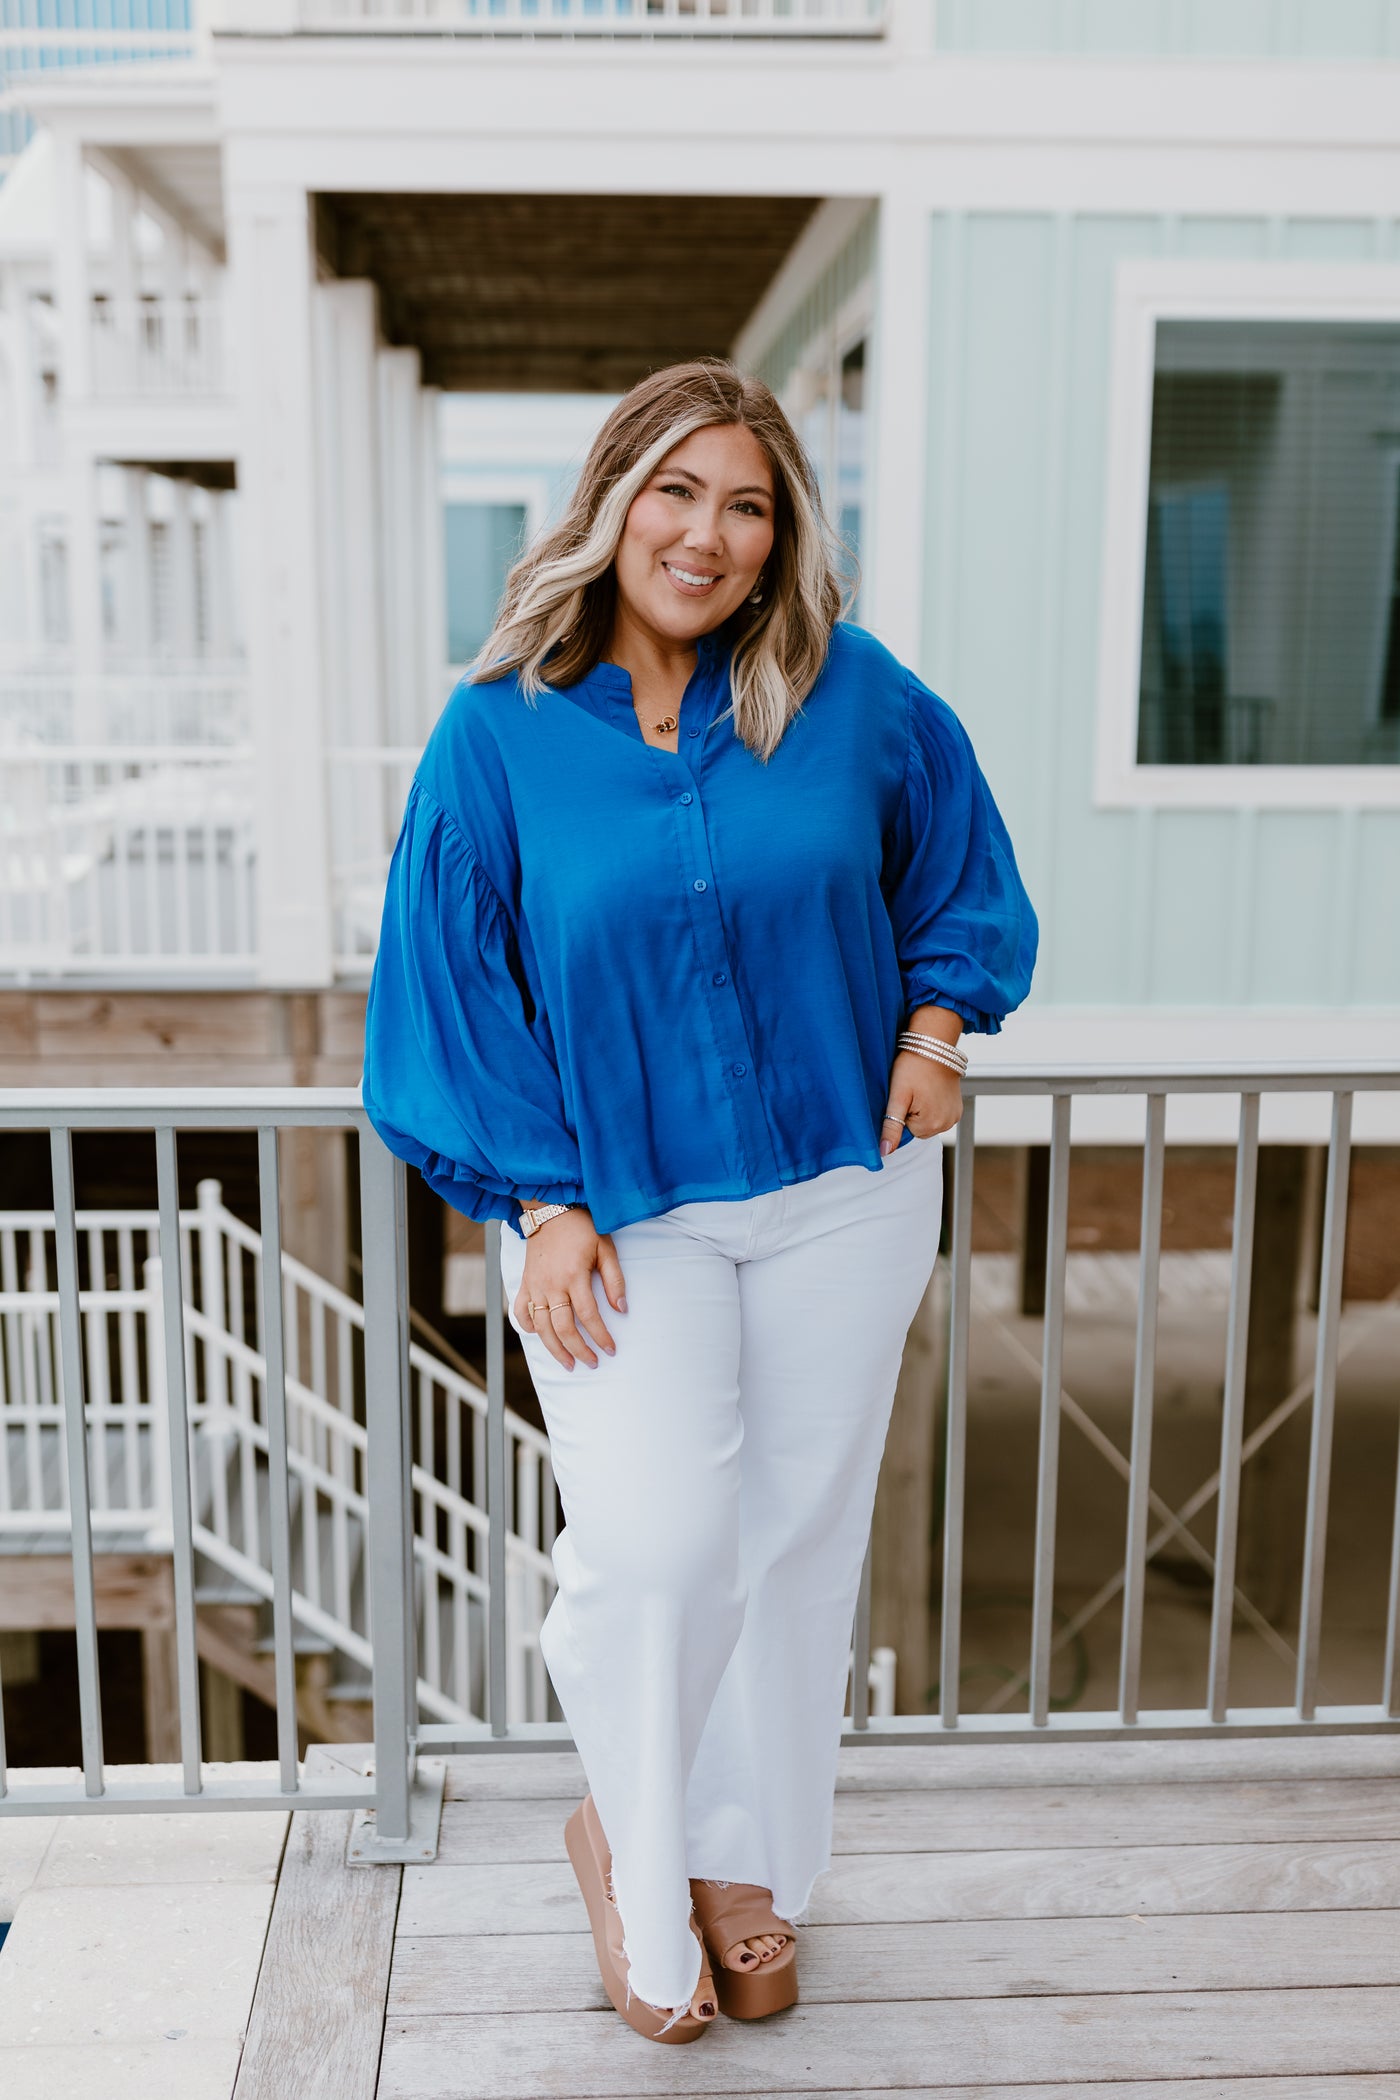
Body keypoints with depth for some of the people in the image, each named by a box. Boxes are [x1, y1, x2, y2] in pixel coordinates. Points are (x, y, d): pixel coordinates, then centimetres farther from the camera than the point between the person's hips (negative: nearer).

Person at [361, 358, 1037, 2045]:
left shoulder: (849, 693, -3)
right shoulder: (500, 732, -7)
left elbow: (956, 850, 14)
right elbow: (457, 981, -5)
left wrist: (933, 1025, 2)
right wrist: (541, 1206, -9)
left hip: (843, 1187, 3)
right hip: (622, 1207, -2)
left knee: (798, 1536, 11)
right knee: (657, 1544, -13)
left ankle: (740, 1859, 35)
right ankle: (626, 1841, 19)